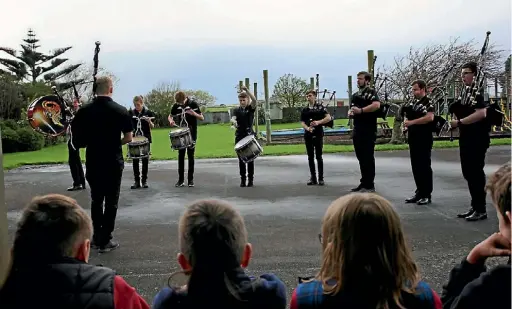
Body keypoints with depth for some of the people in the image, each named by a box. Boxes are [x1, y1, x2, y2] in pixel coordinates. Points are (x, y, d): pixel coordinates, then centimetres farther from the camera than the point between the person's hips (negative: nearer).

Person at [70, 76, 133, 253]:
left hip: (92, 162, 3)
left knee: (96, 200, 16)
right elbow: (128, 138, -4)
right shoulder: (120, 110, -8)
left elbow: (77, 137, 0)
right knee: (111, 202, 5)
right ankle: (105, 241, 7)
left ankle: (97, 238, 22)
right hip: (113, 163, -3)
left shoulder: (84, 111, -2)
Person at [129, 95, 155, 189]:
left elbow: (152, 127, -1)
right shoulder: (131, 112, 3)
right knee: (135, 160, 2)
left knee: (145, 160, 4)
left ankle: (144, 180, 12)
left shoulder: (148, 112, -3)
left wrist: (149, 121, -21)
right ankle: (137, 181, 9)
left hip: (146, 139, -2)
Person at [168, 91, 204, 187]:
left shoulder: (193, 104, -8)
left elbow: (202, 118, -6)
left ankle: (191, 179, 7)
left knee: (190, 156, 0)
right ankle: (181, 180, 7)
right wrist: (171, 120, -9)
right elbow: (170, 116, 15)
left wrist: (194, 114, -26)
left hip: (191, 134, -3)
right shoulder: (176, 105, 1)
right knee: (180, 156, 2)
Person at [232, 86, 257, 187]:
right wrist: (234, 122, -32)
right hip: (239, 137, 2)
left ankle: (251, 179, 8)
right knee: (241, 159, 4)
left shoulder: (251, 108, 2)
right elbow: (234, 118, -7)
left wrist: (246, 90, -28)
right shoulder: (237, 110, 10)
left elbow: (254, 100, -18)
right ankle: (243, 179, 11)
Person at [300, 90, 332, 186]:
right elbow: (302, 122, 6)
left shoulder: (320, 107, 1)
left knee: (319, 157, -2)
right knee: (310, 157, 6)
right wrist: (307, 128, -15)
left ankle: (321, 178, 4)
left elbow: (328, 118, -6)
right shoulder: (304, 110, 12)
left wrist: (318, 122, -20)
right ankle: (313, 178, 13)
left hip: (318, 134, -4)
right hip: (308, 135, 4)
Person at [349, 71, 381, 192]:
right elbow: (352, 109, 26)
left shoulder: (371, 92, -6)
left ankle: (370, 185, 1)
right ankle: (364, 183, 20)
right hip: (357, 130, 8)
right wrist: (350, 113, 3)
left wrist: (361, 110, -25)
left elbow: (376, 105, -24)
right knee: (361, 157, 12)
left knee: (368, 157, -4)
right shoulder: (355, 95, 19)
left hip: (368, 130, -8)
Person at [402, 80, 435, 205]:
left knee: (425, 166, -3)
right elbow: (409, 117, 25)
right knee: (416, 166, 11)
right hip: (414, 139, 8)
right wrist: (407, 122, 2)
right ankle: (419, 192, 19)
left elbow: (430, 117, -25)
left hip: (424, 140, -8)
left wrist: (412, 122, -23)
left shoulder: (428, 102, -9)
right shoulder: (413, 103, 16)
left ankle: (427, 195, 4)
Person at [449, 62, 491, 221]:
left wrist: (459, 121, -22)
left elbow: (482, 113, -26)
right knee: (468, 172, 12)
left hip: (477, 138, -9)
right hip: (466, 138, 9)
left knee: (476, 172, -5)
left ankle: (481, 209, 2)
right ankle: (474, 206, 21)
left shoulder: (479, 91, -13)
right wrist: (457, 119, 1)